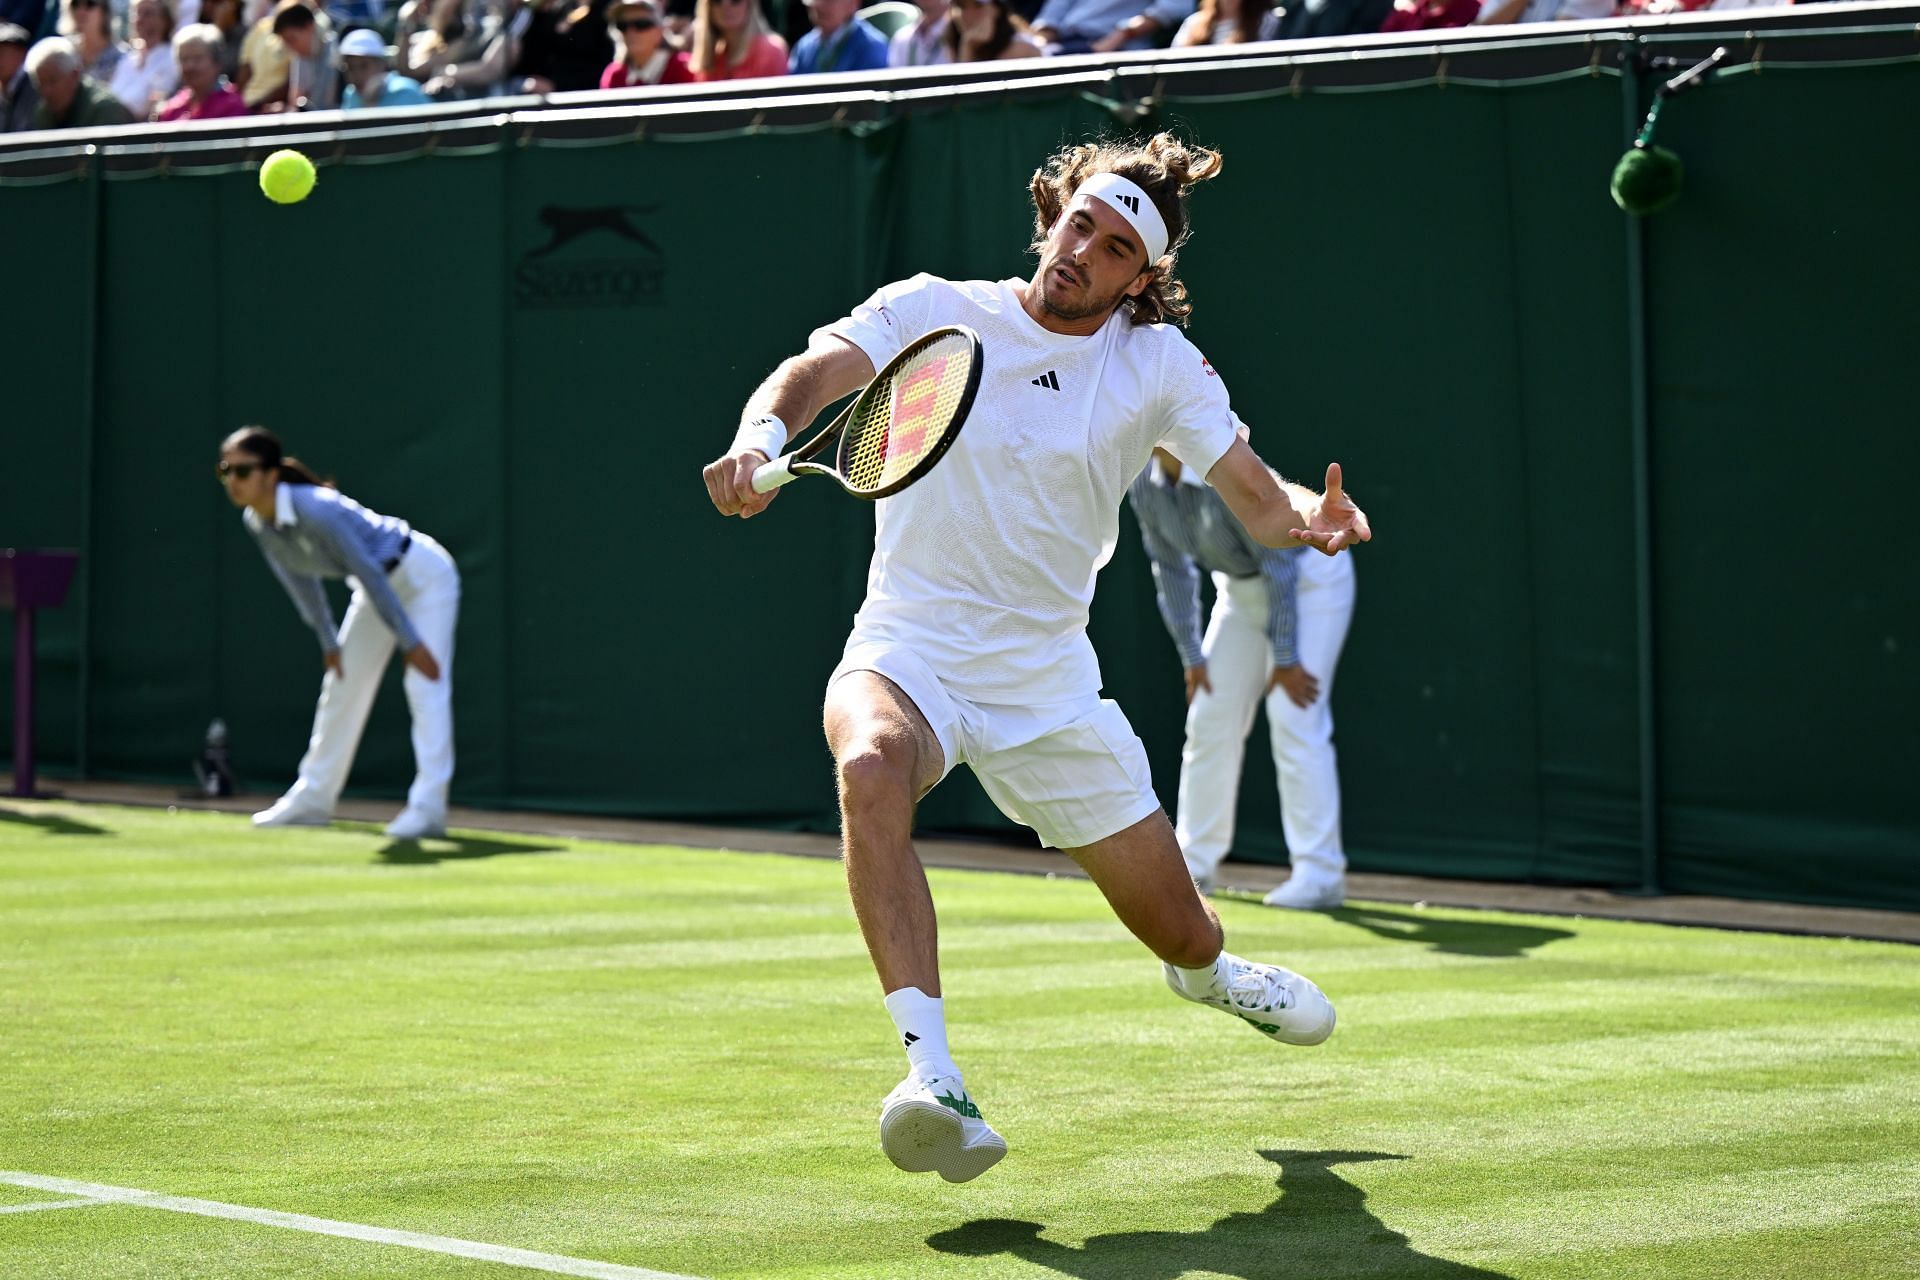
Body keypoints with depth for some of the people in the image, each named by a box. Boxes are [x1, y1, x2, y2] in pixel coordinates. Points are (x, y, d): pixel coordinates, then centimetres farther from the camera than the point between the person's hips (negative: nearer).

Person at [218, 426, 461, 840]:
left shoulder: (318, 512, -36)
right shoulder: (257, 522, -10)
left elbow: (369, 573, -32)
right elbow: (302, 582, 4)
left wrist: (410, 642, -29)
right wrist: (329, 641, 6)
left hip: (424, 576, -9)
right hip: (381, 585, 9)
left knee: (426, 686, -18)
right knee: (341, 684, 13)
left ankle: (428, 807, -22)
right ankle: (313, 798, 23)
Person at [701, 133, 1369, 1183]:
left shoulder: (1159, 363, -1)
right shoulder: (929, 312, -6)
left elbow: (1255, 496, -6)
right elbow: (813, 375, -19)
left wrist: (1311, 518, -29)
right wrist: (760, 437, -42)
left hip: (1049, 684, 3)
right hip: (908, 655, -2)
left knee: (1176, 928, 11)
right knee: (871, 765, -39)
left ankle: (1207, 973, 52)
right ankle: (932, 1074, -45)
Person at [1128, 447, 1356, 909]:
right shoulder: (1145, 485, -10)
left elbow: (1280, 568, -27)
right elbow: (1172, 569, 1)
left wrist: (1285, 660, -23)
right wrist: (1192, 656, 0)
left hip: (1309, 577, -8)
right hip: (1241, 586, 8)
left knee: (1294, 721, -17)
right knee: (1211, 717, 6)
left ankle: (1320, 875, -16)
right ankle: (1194, 861, 17)